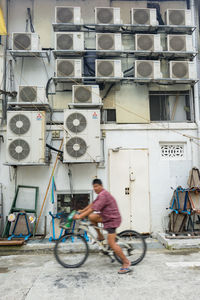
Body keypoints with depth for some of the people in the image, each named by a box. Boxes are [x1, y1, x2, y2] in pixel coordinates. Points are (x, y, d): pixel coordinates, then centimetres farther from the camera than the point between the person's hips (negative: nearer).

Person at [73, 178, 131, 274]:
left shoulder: (103, 195, -21)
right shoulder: (101, 194, 13)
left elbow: (93, 208, -26)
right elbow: (92, 204, 19)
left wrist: (80, 216, -25)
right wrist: (82, 211, 15)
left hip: (112, 219, -10)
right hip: (106, 217, 10)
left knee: (111, 243, -11)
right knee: (91, 217, 1)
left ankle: (126, 262, 0)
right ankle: (100, 235, 16)